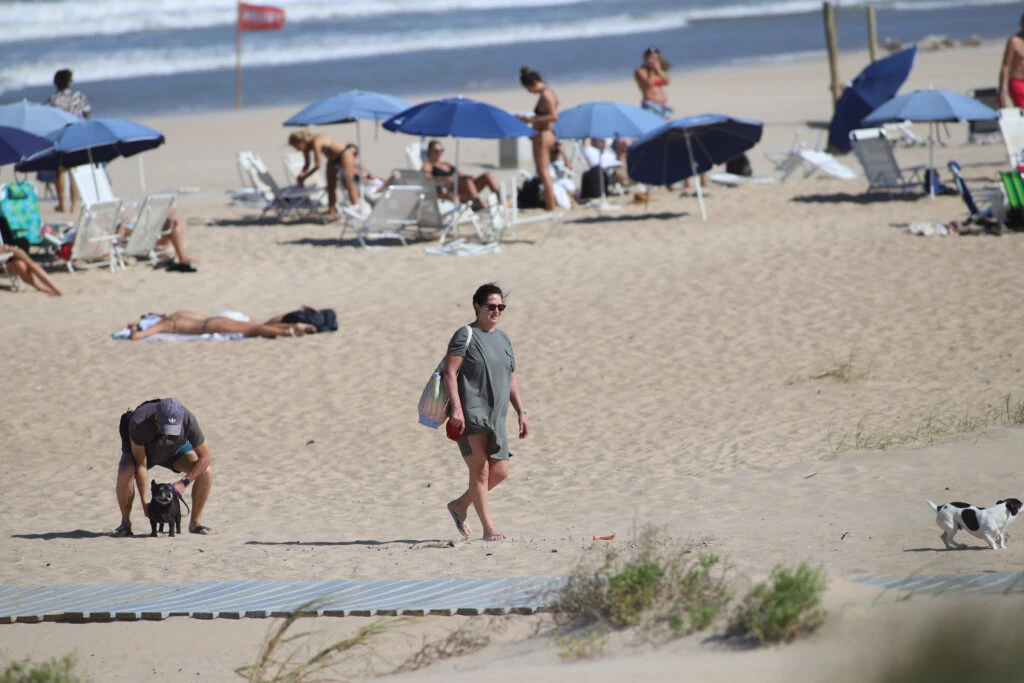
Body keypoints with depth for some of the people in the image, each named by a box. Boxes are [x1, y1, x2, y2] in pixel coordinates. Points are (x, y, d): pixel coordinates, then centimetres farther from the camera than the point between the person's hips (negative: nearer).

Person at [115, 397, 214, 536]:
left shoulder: (188, 420, -36)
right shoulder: (138, 424, -41)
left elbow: (206, 457, -23)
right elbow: (140, 465, -32)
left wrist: (183, 483, -29)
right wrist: (145, 503, -31)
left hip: (174, 449, 2)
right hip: (138, 448, -2)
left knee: (205, 472, -21)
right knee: (125, 472, -34)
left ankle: (195, 521, -3)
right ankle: (125, 522, -13)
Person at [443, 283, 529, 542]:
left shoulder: (503, 339, 19)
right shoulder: (465, 336, -4)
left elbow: (511, 379, 24)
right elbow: (450, 372, -12)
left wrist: (521, 412, 16)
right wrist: (456, 408, -22)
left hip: (495, 417, 8)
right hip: (470, 415, -8)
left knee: (500, 471, 5)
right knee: (480, 469, -10)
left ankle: (460, 505, 24)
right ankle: (488, 528, -9)